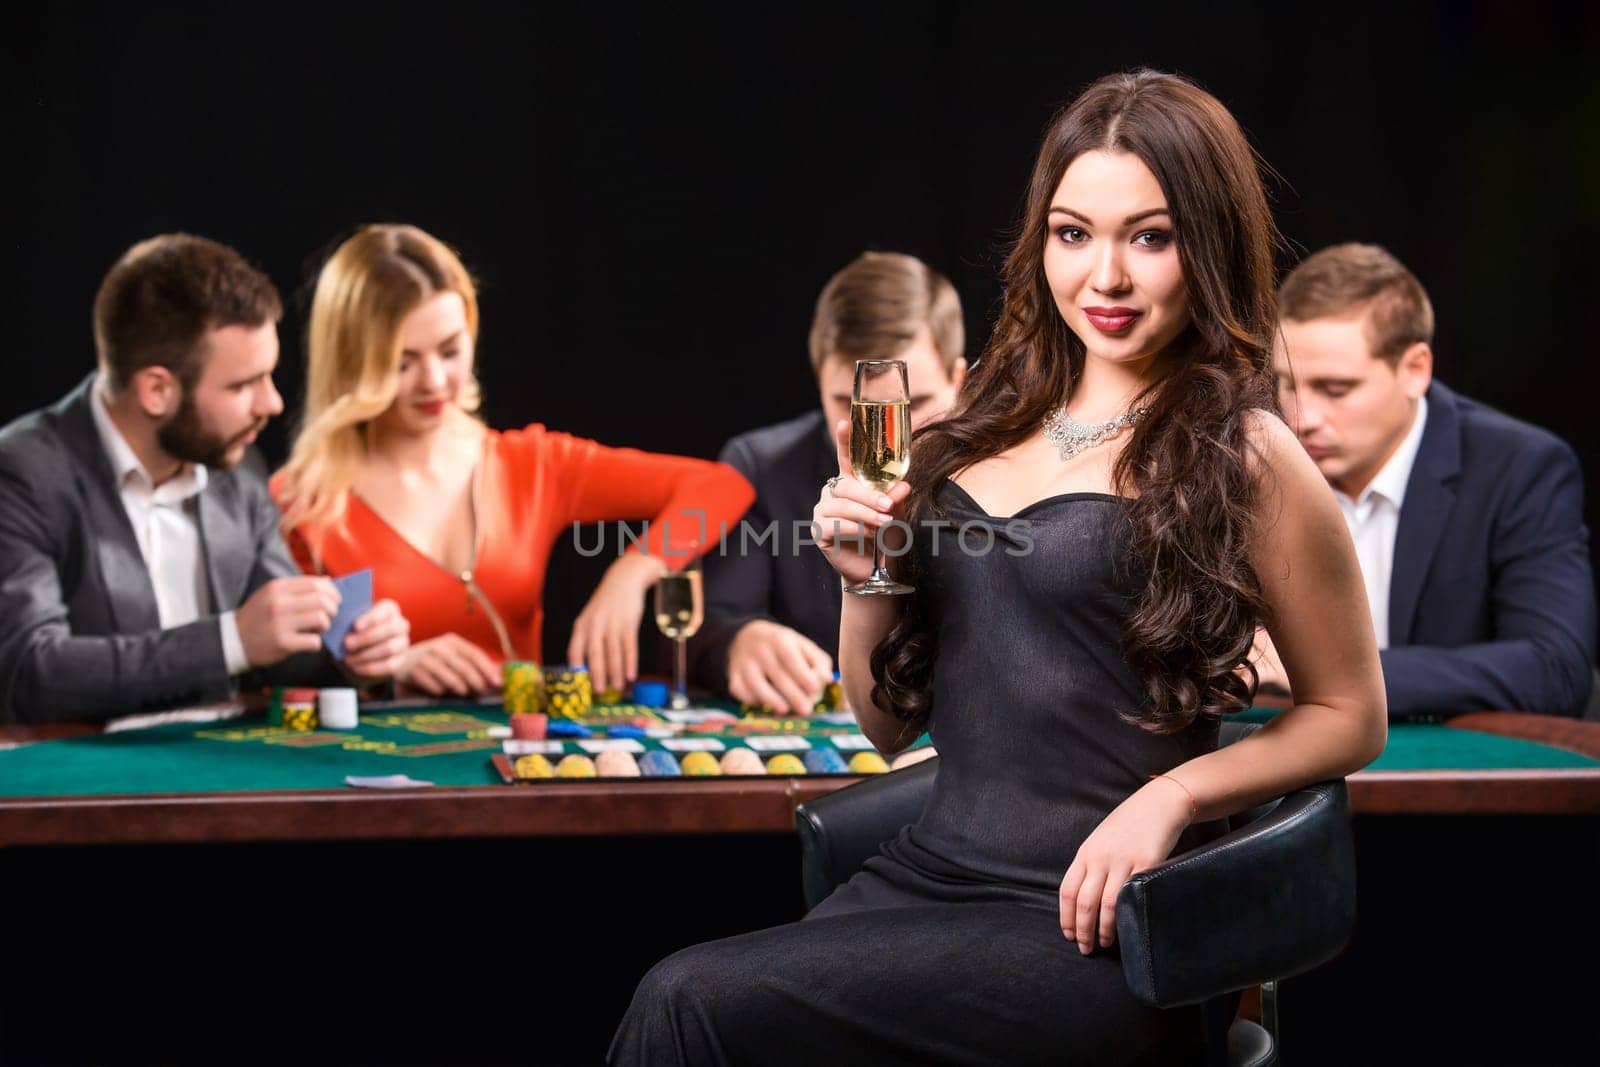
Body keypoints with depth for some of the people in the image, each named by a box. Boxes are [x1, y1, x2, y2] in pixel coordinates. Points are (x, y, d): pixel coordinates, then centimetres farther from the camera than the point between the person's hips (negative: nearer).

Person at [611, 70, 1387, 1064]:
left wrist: (1173, 796, -12)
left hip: (1082, 935, -5)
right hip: (923, 874, 5)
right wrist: (866, 576, -1)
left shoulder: (1241, 456, -4)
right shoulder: (993, 423, 13)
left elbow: (1351, 715, 3)